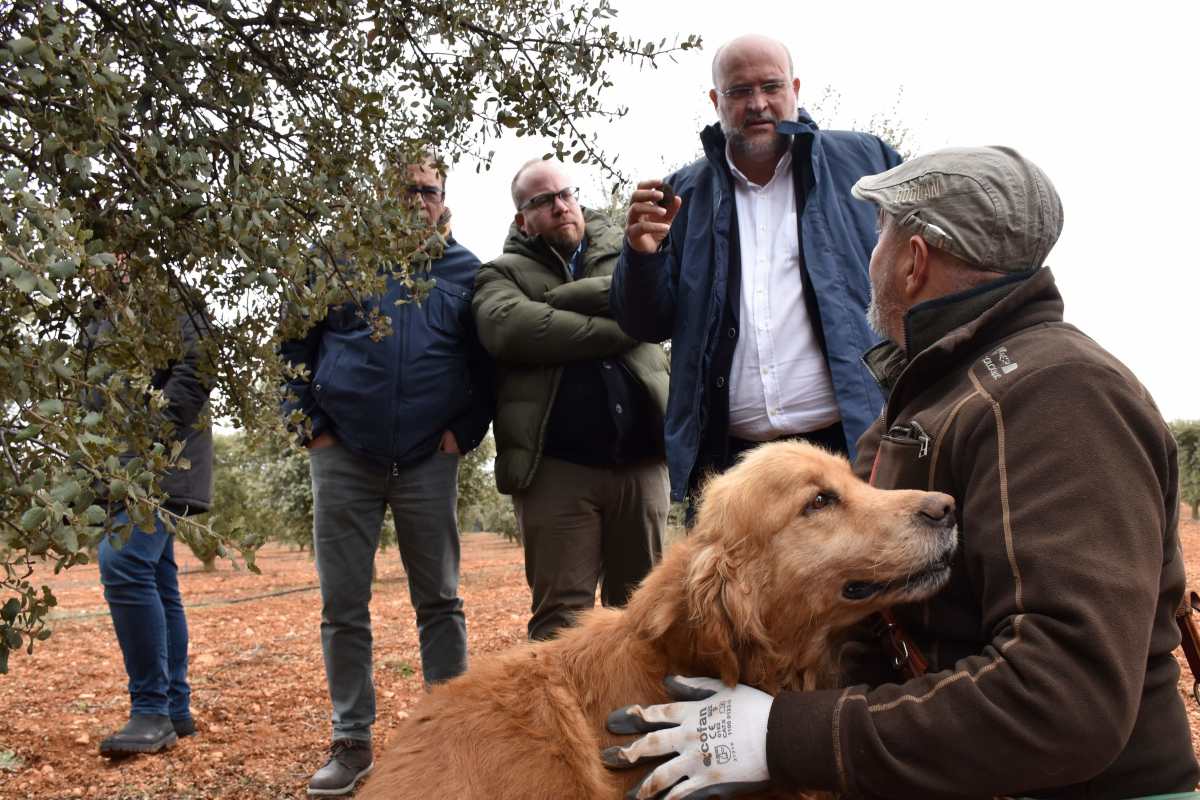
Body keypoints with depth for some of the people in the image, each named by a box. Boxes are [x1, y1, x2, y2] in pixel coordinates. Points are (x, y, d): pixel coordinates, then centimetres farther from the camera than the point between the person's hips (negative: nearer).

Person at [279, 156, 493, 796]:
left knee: (439, 602, 6)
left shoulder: (466, 272, 8)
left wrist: (463, 431, -2)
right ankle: (351, 742, 15)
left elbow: (487, 365, 10)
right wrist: (310, 425, -1)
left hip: (429, 462, 0)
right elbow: (293, 347, 9)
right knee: (342, 606, 4)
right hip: (343, 460, 1)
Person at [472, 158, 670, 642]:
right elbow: (509, 328, -13)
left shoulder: (626, 254, 18)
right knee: (561, 616, -3)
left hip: (641, 461, 3)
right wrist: (617, 326, -9)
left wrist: (560, 298, -7)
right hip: (556, 466, -2)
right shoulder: (503, 273, 11)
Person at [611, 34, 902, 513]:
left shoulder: (861, 160, 6)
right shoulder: (686, 195, 9)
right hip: (726, 457, 2)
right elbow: (647, 326, 8)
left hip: (851, 443, -1)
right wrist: (643, 253, -11)